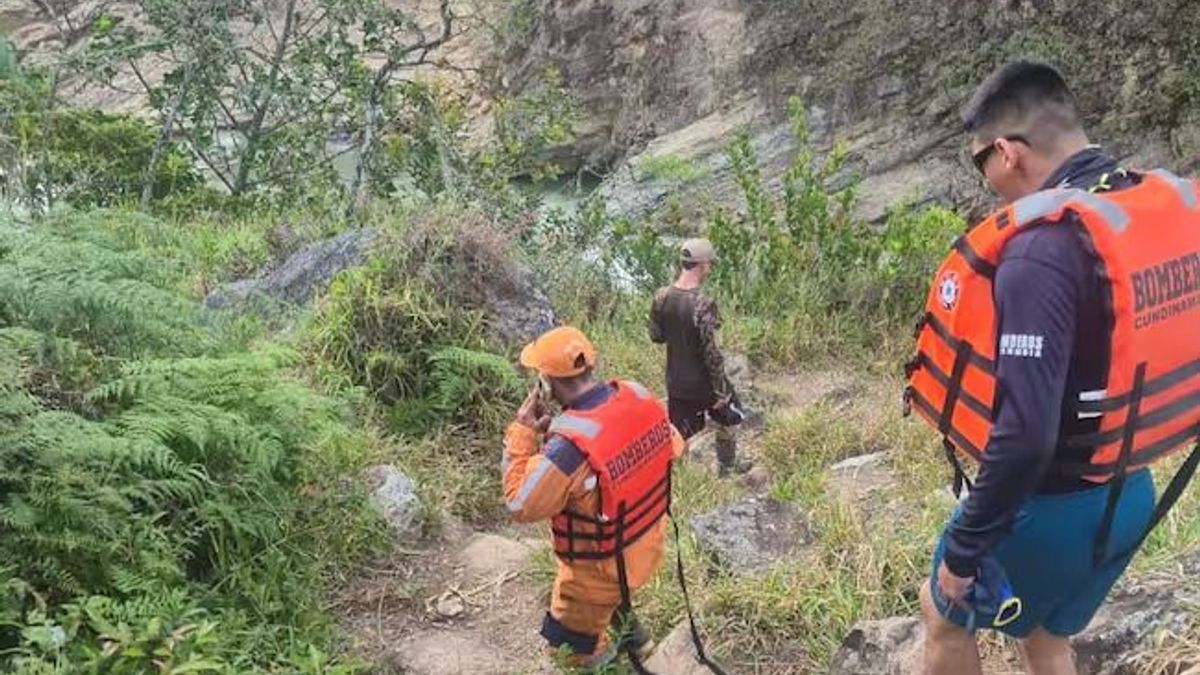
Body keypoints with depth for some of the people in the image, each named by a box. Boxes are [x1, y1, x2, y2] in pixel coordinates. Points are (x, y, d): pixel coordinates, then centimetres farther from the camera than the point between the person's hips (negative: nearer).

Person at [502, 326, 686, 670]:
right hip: (647, 543, 8)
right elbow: (674, 446, 1)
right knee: (608, 596, 40)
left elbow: (520, 506, -25)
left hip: (602, 567, -8)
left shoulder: (569, 447, -39)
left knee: (577, 641, 21)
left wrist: (521, 434, -20)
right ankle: (632, 635, 62)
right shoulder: (641, 396, -18)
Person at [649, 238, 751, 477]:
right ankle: (728, 466, 44)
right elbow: (711, 354, -24)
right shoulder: (703, 304, -28)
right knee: (725, 421, 24)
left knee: (676, 434, 18)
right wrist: (721, 389, -14)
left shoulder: (661, 297, -9)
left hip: (677, 382, 4)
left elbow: (656, 336, 4)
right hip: (704, 383, -4)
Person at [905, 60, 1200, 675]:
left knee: (945, 614, 20)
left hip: (1051, 505, -7)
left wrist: (964, 550, -21)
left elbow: (1024, 434, -32)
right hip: (1129, 496, 8)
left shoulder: (1042, 250, -28)